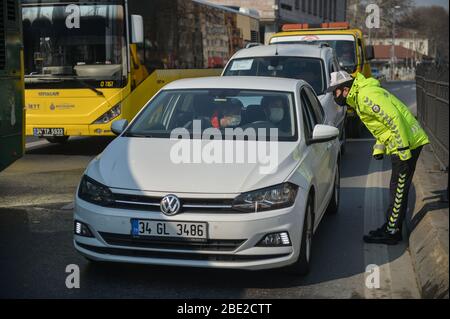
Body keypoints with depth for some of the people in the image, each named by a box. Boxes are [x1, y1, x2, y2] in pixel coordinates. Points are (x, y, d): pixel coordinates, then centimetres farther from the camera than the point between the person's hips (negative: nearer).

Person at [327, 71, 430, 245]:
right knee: (398, 189, 17)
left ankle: (392, 233, 3)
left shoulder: (367, 96, -20)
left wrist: (403, 149, -24)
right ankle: (391, 226, 26)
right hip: (402, 144, 11)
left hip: (407, 144, -11)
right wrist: (379, 148, 12)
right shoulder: (359, 98, 15)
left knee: (399, 190, -4)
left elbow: (394, 118, -26)